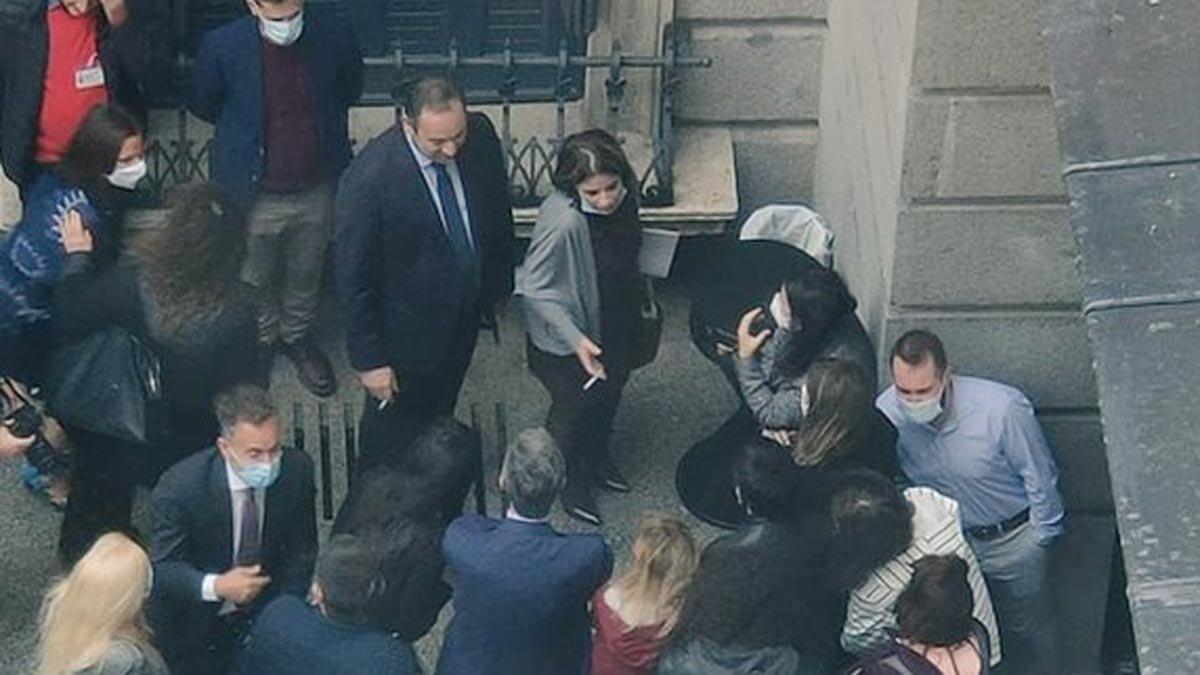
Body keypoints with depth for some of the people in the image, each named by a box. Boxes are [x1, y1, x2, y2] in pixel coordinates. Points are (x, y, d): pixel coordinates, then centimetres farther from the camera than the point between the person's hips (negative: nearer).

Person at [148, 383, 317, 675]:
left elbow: (301, 549, -3)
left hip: (264, 608, 3)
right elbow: (163, 567, -18)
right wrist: (215, 586, -36)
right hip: (195, 624, -3)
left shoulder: (296, 469, -17)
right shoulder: (179, 487, -27)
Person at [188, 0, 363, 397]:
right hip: (256, 196, -2)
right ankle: (260, 342, 48)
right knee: (255, 280, 20)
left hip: (317, 189, 2)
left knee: (306, 274, 24)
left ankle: (298, 338, 50)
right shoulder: (222, 47, -23)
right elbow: (201, 104, -1)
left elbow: (351, 87, 6)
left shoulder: (333, 36, -18)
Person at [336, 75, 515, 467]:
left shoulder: (481, 136, -17)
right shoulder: (368, 180, -34)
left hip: (466, 315, 6)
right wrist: (369, 359, -17)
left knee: (440, 413, 30)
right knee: (391, 430, 18)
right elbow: (353, 278, -23)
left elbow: (498, 210, 3)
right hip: (406, 329, -6)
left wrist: (500, 284, 12)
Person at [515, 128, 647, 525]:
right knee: (574, 407, 17)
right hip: (570, 334, -7)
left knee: (609, 393, 29)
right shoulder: (563, 221, -39)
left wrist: (639, 291, 19)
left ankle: (597, 457, 58)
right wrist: (575, 339, -33)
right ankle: (569, 481, 45)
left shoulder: (626, 195, -18)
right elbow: (534, 290, -27)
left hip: (618, 323, 7)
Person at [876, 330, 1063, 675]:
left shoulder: (1002, 408, -35)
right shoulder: (886, 411, -24)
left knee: (1027, 627, 19)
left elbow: (1039, 477, -18)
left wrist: (1041, 538, -8)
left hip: (1012, 539, -3)